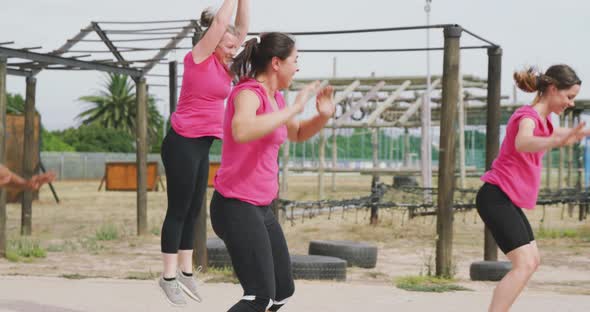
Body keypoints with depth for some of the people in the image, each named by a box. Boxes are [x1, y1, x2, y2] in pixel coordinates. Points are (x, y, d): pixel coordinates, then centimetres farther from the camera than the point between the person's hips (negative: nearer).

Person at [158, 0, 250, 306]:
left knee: (193, 210, 10)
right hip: (182, 143, -8)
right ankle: (169, 276, 1)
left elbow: (241, 26, 8)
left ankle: (186, 271, 15)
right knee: (179, 209, -4)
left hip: (203, 145, 8)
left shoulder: (223, 65, 10)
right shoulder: (198, 58, -10)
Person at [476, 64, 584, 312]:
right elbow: (522, 143, -43)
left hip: (507, 200, 10)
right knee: (524, 264, -19)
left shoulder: (542, 117, 13)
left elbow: (550, 134, 40)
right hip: (496, 197, -10)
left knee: (532, 260, 17)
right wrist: (557, 141, -59)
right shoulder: (528, 115, -17)